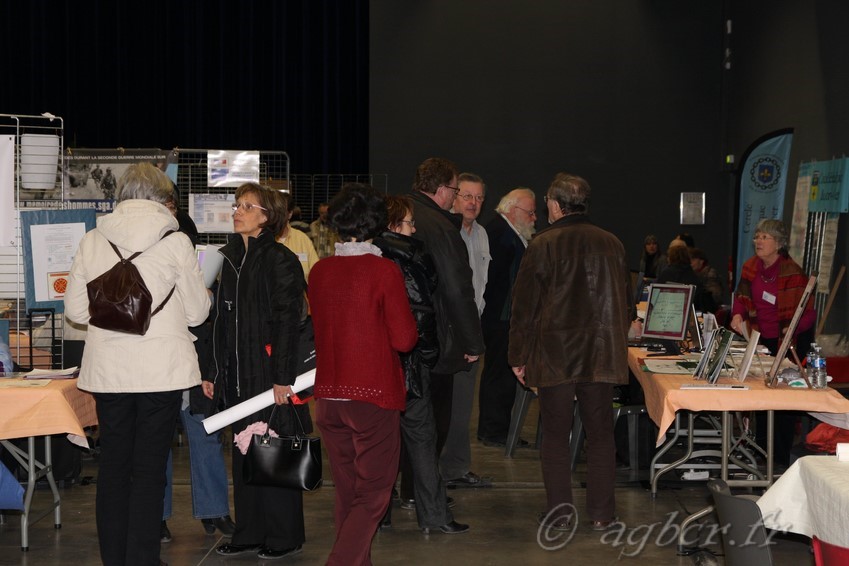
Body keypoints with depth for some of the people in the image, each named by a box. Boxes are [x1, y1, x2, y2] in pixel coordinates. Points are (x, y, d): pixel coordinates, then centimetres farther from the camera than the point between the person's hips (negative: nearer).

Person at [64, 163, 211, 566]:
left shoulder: (92, 242, 1)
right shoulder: (176, 243, -7)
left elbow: (75, 310, 5)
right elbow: (197, 312, -1)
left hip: (108, 371, 3)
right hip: (161, 370, -3)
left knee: (113, 467, 12)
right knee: (149, 471, 3)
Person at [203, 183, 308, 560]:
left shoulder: (279, 261, -10)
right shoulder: (231, 259, 13)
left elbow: (288, 322, -15)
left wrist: (283, 378, -20)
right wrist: (212, 373, 14)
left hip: (269, 373, -7)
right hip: (237, 375, 7)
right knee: (243, 454, 11)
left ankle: (284, 537, 9)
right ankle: (249, 533, 20)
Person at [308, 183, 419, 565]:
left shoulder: (318, 271, 2)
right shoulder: (384, 271, -13)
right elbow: (405, 339, -13)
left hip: (329, 395, 5)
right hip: (374, 394, -5)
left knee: (347, 491, 16)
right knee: (373, 493, 1)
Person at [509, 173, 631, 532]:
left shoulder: (542, 246, -7)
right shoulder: (612, 244, 4)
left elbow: (524, 307, -5)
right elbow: (626, 302, 13)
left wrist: (518, 357, 3)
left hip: (554, 356, -3)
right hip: (602, 355, 3)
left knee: (555, 435, 5)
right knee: (600, 435, 8)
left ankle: (559, 513, 7)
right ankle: (602, 514, 10)